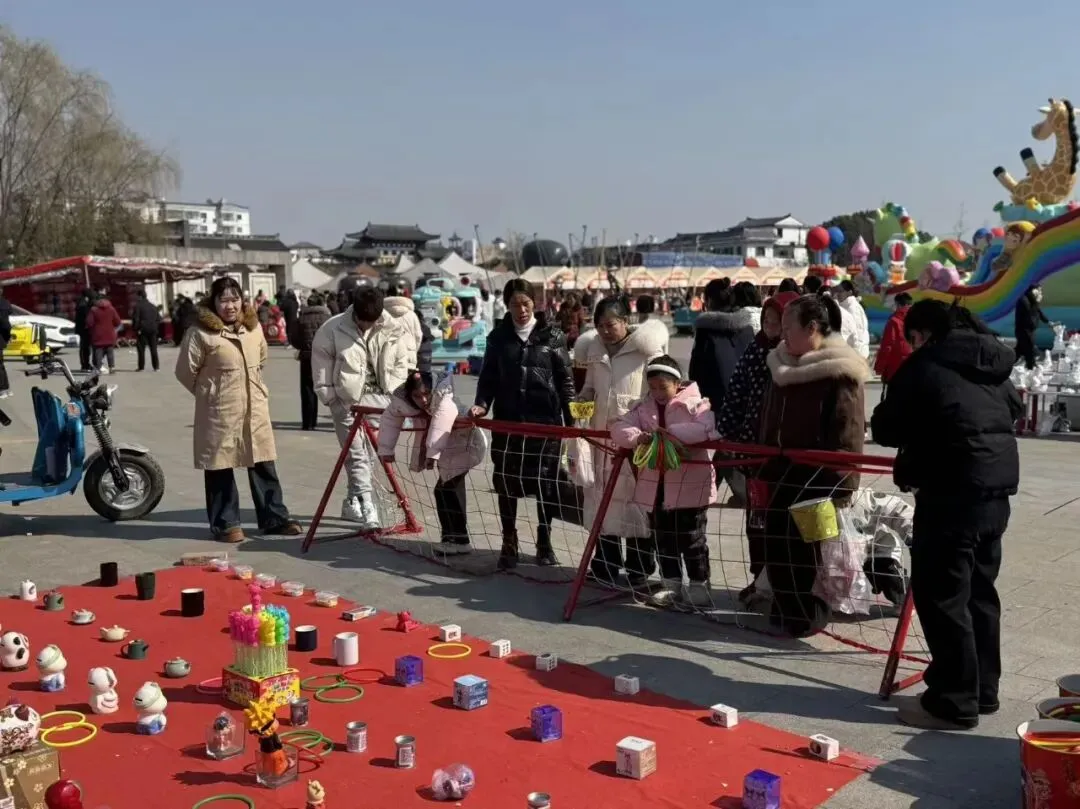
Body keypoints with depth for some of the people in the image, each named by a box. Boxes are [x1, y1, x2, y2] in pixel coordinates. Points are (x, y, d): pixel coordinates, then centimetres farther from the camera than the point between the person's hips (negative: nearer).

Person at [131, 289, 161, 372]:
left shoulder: (138, 306, -7)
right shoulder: (153, 306, 13)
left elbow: (135, 319, -13)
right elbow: (158, 318, 13)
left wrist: (135, 328, -6)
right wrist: (155, 327, 13)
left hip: (142, 330, -5)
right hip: (153, 330, 6)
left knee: (141, 348, 0)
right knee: (153, 348, 9)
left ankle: (141, 367, -2)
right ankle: (156, 366, 8)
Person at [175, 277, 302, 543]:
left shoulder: (253, 326, 8)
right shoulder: (201, 332, -11)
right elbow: (185, 371, -5)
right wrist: (210, 392, 6)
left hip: (256, 408, 5)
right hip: (220, 411, -5)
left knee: (264, 463, 9)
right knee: (220, 465, 3)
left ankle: (274, 517, 19)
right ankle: (225, 523, 14)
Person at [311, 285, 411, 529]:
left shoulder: (395, 328, -5)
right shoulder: (332, 330, -8)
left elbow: (405, 361, 4)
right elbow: (321, 366, -1)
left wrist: (395, 391, -4)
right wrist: (330, 397, -3)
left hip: (380, 397, 2)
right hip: (347, 400, -2)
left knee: (370, 453, 8)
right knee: (357, 454, -5)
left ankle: (352, 502, 25)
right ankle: (368, 510, -8)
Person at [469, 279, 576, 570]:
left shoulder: (552, 336, -1)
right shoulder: (498, 337, 5)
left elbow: (565, 380, 1)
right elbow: (488, 377, 9)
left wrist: (571, 419, -3)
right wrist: (481, 404, -7)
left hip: (546, 421, -2)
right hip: (507, 420, 2)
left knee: (544, 483, 6)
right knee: (505, 481, 3)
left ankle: (544, 543, 22)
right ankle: (509, 543, 18)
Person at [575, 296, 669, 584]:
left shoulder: (646, 349, -6)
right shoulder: (594, 350, 12)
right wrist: (582, 399, 3)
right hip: (602, 434, 6)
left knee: (637, 501, -1)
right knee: (603, 499, 11)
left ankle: (640, 569, 10)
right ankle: (605, 565, 23)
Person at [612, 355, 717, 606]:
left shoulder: (696, 404, -8)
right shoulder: (644, 408, 7)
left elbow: (708, 429, -25)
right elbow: (619, 428, -2)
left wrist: (672, 432, -33)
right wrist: (637, 437, -24)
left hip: (689, 485, -5)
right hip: (655, 485, 5)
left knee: (691, 537, 5)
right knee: (663, 537, 14)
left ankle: (699, 584, 18)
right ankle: (671, 583, 26)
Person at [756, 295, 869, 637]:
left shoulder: (840, 371, -13)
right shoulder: (783, 364, 11)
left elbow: (847, 437, -15)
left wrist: (840, 489, -18)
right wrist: (764, 472, 17)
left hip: (822, 474, -8)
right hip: (785, 469, 8)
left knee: (804, 540, -10)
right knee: (775, 535, 8)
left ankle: (807, 615, 6)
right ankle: (787, 609, 24)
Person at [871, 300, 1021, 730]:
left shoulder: (922, 366, -9)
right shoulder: (994, 364, 12)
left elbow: (886, 429, -2)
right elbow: (1014, 409, 29)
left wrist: (920, 430, 17)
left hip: (953, 492, -8)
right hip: (996, 488, 8)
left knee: (941, 595, -1)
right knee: (979, 590, 17)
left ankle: (954, 701, 4)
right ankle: (983, 689, 26)